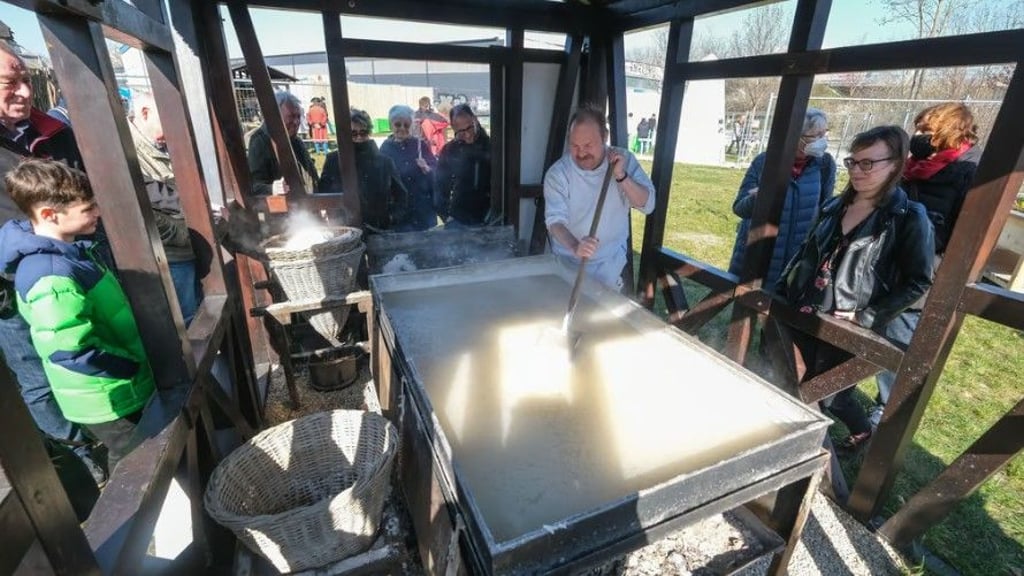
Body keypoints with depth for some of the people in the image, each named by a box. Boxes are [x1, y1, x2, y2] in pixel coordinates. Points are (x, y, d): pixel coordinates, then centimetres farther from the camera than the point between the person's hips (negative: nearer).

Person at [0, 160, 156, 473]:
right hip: (107, 398, -9)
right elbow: (73, 352, -30)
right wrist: (136, 367, -18)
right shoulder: (51, 276, -30)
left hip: (121, 387, 9)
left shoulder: (66, 249, 0)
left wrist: (138, 360, 8)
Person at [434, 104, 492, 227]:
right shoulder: (449, 150, 1)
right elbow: (439, 185, 6)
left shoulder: (492, 147, -3)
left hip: (486, 221, -1)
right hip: (457, 221, 1)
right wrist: (445, 215, -2)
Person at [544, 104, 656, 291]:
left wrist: (621, 176, -28)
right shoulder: (557, 173, -16)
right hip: (567, 262, -1)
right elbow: (555, 220, -24)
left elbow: (648, 205, -13)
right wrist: (575, 246, -45)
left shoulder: (624, 160, -9)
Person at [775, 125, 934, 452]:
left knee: (826, 394, 9)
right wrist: (781, 293, 5)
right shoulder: (835, 206, 8)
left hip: (845, 331, -5)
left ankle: (863, 432, 42)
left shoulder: (910, 219, -8)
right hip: (803, 317, 5)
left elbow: (918, 283, -9)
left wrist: (866, 316, -16)